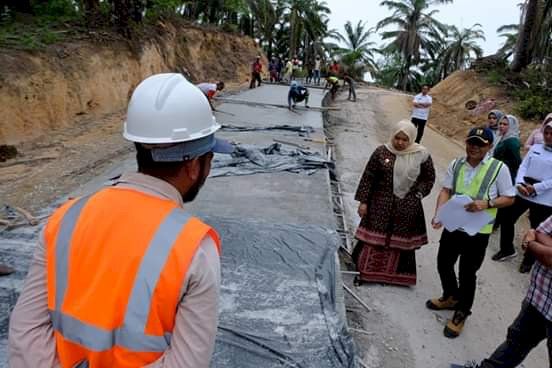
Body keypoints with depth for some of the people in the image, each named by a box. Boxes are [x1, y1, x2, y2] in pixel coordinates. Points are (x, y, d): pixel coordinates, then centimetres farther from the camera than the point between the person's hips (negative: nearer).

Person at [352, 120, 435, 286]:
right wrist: (363, 201, -5)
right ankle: (366, 271, 21)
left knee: (402, 240, 12)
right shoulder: (381, 152, -7)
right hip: (381, 204, -1)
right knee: (374, 237, 5)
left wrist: (417, 194, -6)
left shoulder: (421, 155, -5)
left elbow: (429, 178, 7)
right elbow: (368, 177, -4)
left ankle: (399, 274, 30)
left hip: (407, 207, 1)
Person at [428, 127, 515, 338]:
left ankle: (461, 313, 30)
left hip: (478, 232, -4)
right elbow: (446, 191, -3)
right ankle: (451, 297, 47)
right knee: (443, 264, 19)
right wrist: (438, 214, -18)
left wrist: (486, 204, -22)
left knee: (467, 273, 7)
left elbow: (509, 198, -5)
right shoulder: (456, 164, -1)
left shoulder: (499, 168, -11)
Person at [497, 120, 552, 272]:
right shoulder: (535, 148, 8)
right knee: (506, 219, 10)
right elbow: (523, 166, -1)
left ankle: (529, 260, 28)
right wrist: (519, 183, -17)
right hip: (522, 193, 4)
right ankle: (507, 248, 32)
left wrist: (536, 188, -20)